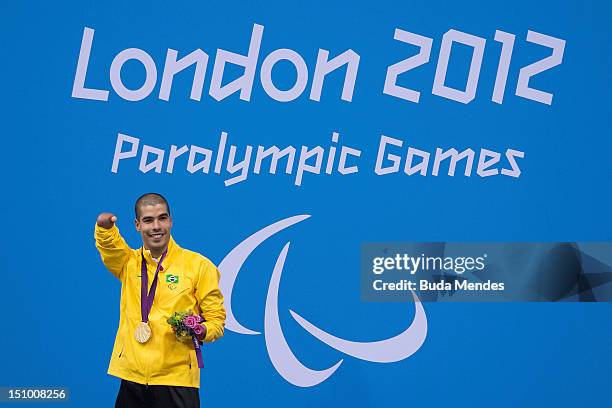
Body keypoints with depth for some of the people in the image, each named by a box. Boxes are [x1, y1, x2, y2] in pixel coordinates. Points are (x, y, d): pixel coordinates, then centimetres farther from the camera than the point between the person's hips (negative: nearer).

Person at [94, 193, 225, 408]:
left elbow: (216, 319, 2)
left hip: (176, 381, -3)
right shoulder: (128, 262, 11)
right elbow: (109, 245, -10)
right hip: (131, 378, 3)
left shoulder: (198, 265, 0)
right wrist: (105, 226, -31)